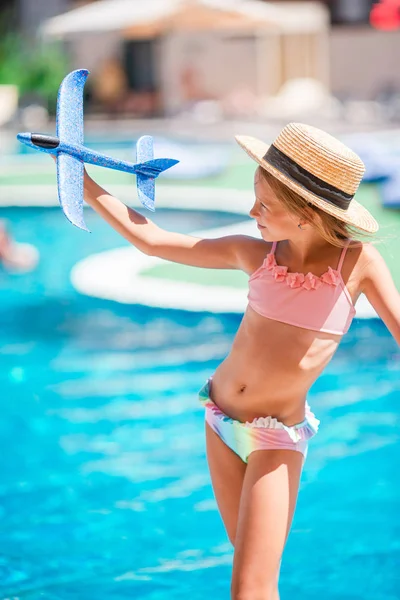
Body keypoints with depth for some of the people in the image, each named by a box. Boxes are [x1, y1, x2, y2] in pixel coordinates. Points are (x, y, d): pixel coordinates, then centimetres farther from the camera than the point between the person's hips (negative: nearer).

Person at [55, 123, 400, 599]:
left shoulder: (358, 261, -15)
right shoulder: (254, 254, -7)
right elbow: (151, 240, -1)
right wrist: (87, 187, 2)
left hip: (278, 439, -4)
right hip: (220, 417, 4)